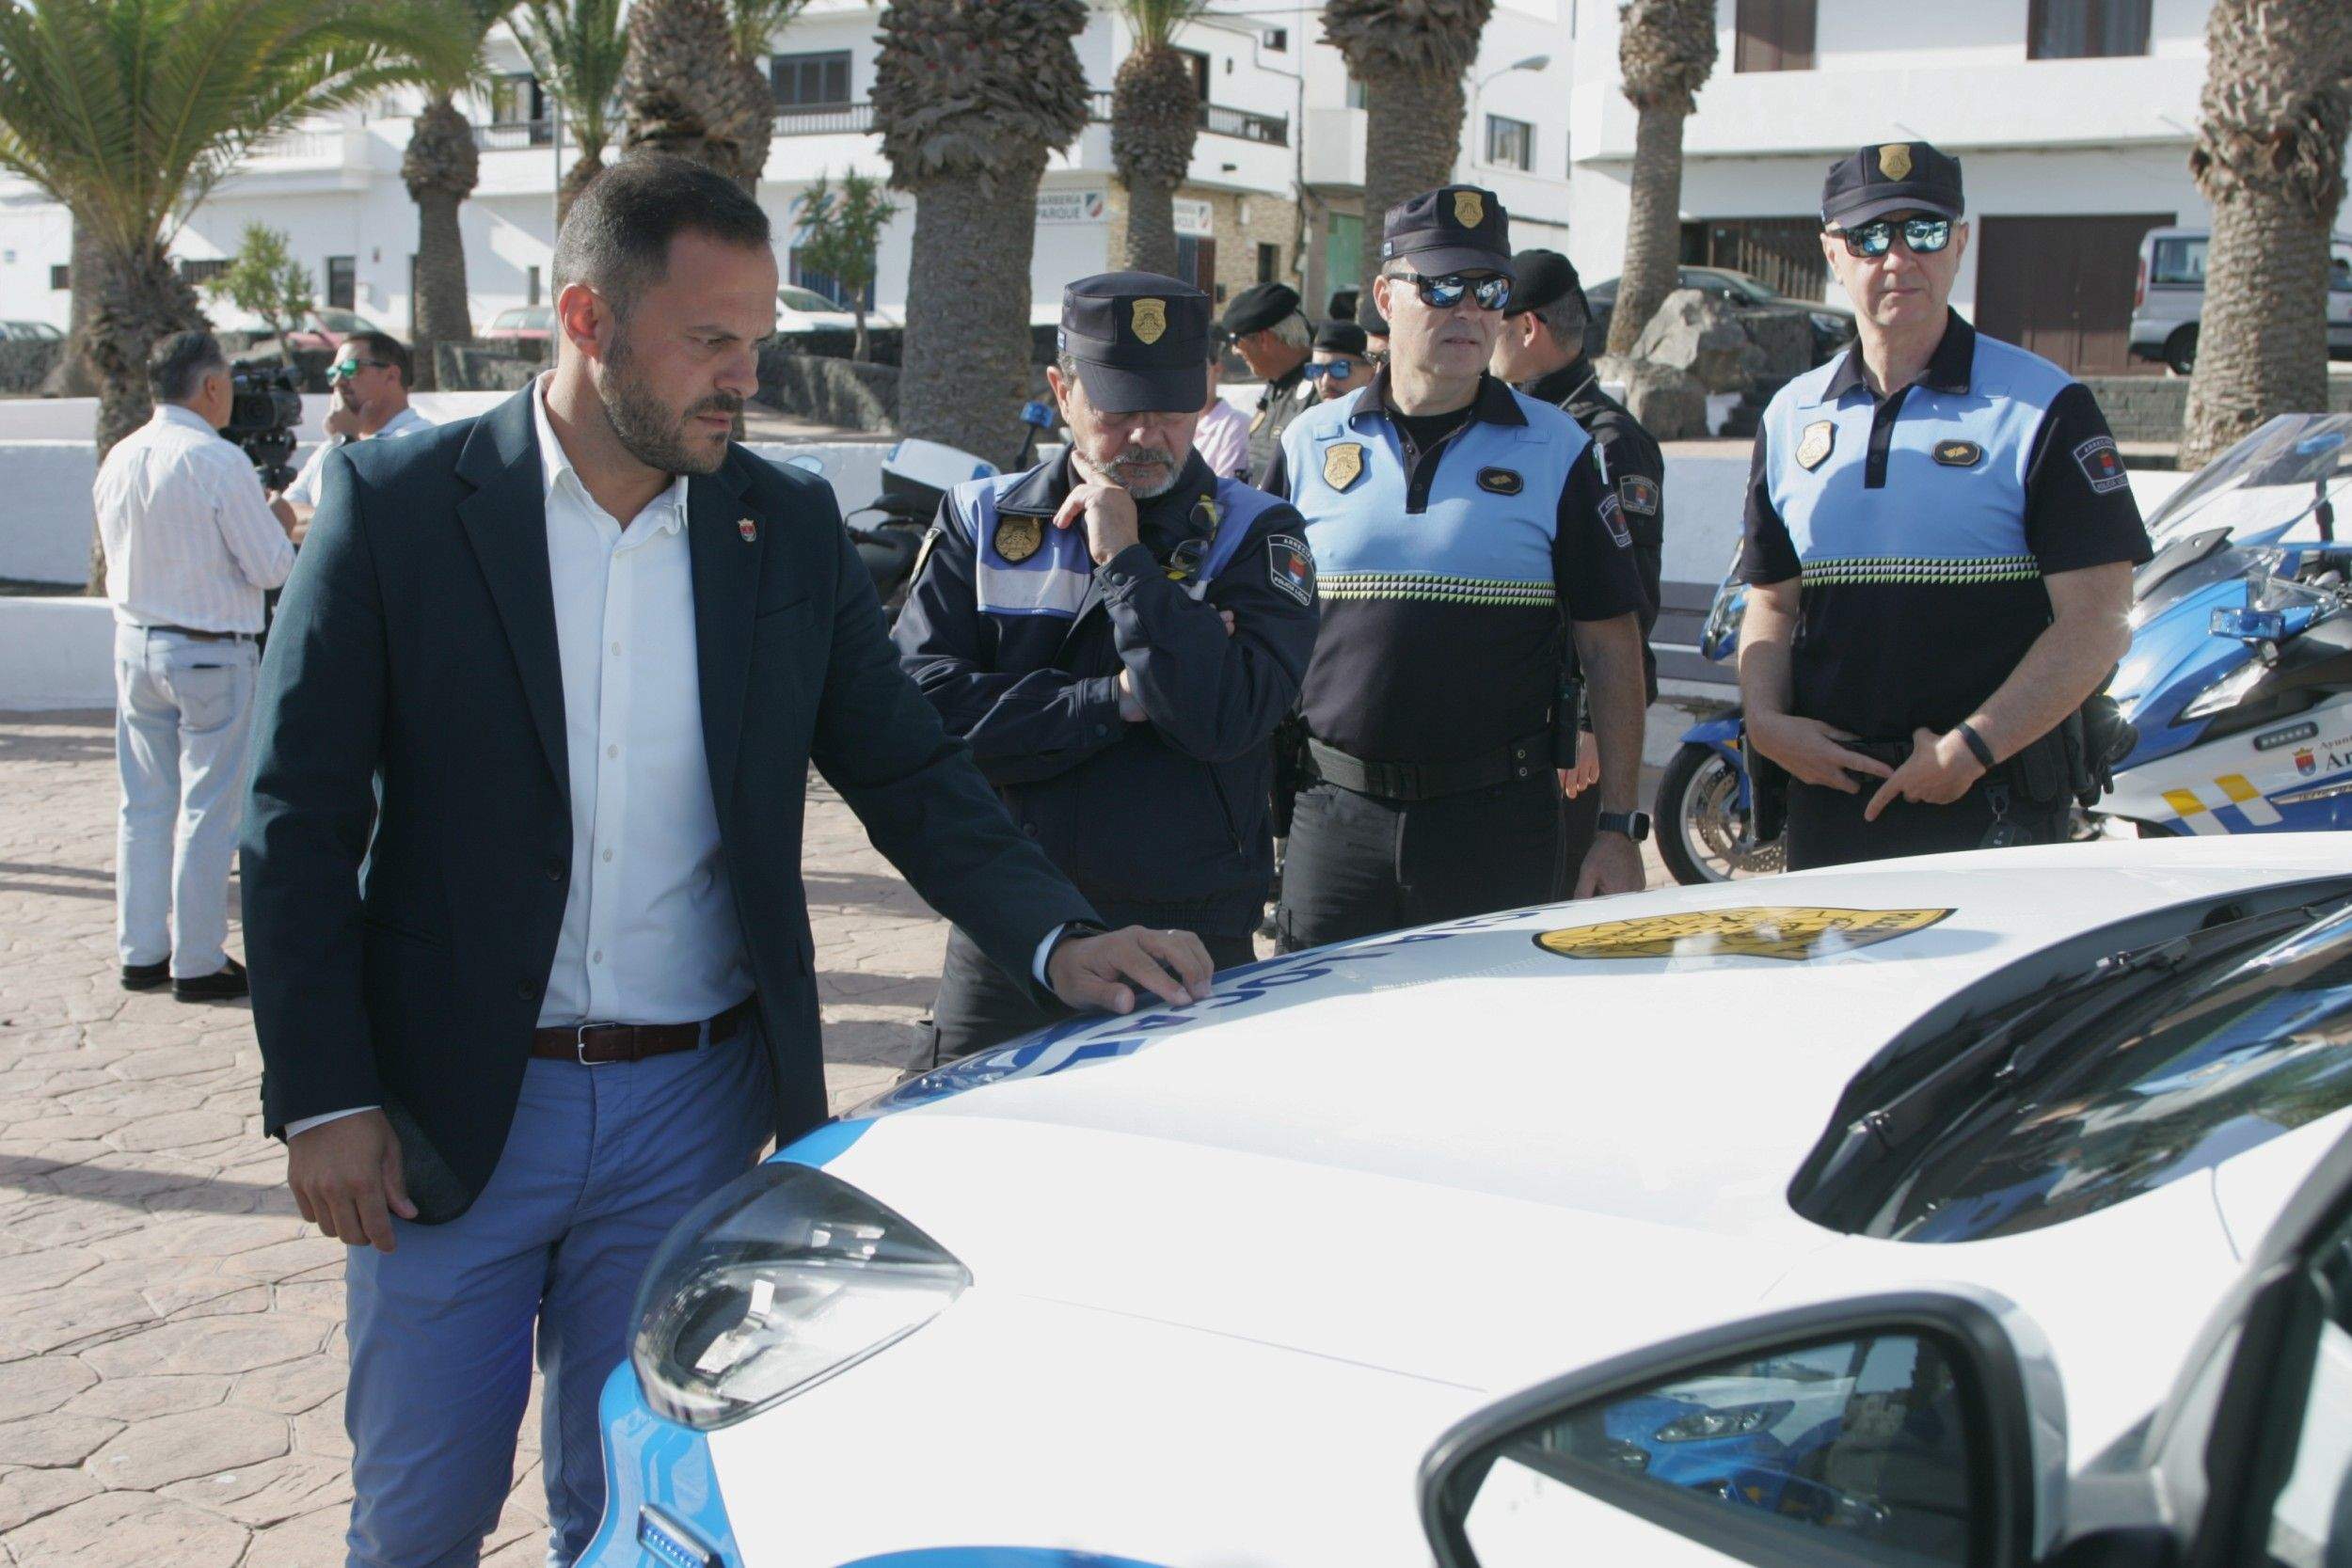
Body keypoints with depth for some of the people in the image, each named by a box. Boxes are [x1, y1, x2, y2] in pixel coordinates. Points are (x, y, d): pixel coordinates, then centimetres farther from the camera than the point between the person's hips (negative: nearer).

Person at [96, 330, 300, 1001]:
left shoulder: (119, 459, 4)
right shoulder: (219, 462, -17)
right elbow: (272, 567, -15)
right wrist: (280, 528, 5)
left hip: (134, 642, 7)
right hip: (210, 655, -7)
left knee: (143, 805, 13)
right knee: (207, 809, 1)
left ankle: (140, 953, 21)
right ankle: (197, 963, 7)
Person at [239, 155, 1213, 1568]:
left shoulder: (790, 527, 2)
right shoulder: (397, 504, -6)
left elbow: (909, 771, 5)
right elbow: (302, 821, -5)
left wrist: (1058, 939, -12)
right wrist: (323, 1096, -9)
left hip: (691, 1117, 2)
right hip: (448, 1114, -2)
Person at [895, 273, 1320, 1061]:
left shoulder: (1257, 537, -1)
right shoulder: (981, 518, 5)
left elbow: (1226, 718, -18)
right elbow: (919, 703, -9)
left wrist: (1125, 559, -14)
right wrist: (1118, 700, -12)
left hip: (1189, 951, -1)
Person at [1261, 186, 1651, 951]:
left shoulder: (1556, 451, 2)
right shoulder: (1311, 443, 7)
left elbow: (1610, 648, 2)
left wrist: (1618, 827, -3)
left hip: (1497, 824, -1)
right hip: (1334, 820, 2)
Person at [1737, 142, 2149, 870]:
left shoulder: (2045, 408, -4)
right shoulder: (1791, 416, 12)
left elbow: (2096, 621, -9)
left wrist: (1970, 749, -17)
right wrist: (1765, 720, -3)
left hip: (1993, 807, -4)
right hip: (1829, 793, 4)